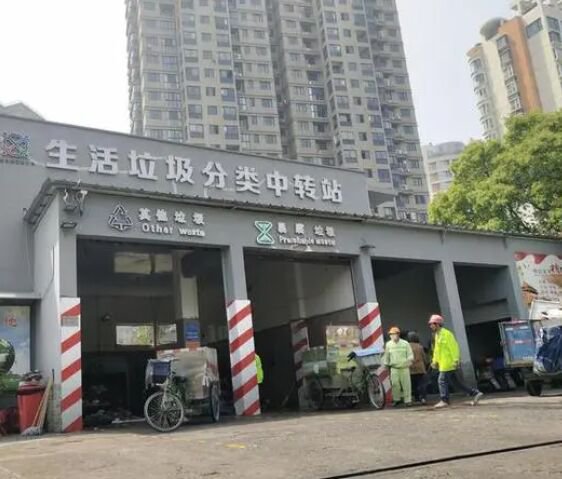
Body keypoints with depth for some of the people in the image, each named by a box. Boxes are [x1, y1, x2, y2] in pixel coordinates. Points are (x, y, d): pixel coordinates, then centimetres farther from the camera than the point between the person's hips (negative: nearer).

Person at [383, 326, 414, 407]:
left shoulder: (405, 343, 0)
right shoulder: (388, 344, 5)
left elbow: (410, 354, 2)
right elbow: (386, 355, 16)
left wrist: (409, 359, -16)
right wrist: (386, 364, 16)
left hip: (404, 367, -1)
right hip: (394, 368, 1)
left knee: (406, 384, 0)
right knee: (395, 384, -6)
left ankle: (408, 400, 11)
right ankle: (397, 399, 11)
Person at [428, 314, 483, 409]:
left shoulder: (446, 334, -12)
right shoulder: (437, 335, 16)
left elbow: (454, 347, -17)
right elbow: (436, 349, 23)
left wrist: (456, 360, -21)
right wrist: (434, 361, 19)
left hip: (448, 363, -9)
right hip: (443, 363, 9)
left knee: (442, 381, -6)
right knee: (455, 382, 10)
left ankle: (444, 401, 3)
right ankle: (475, 393, 14)